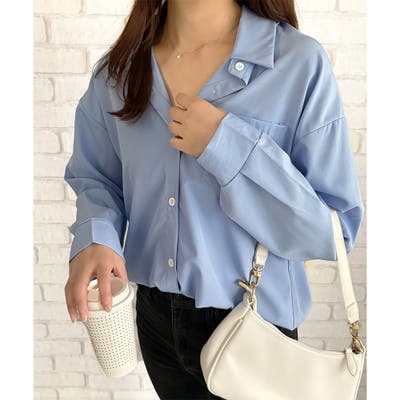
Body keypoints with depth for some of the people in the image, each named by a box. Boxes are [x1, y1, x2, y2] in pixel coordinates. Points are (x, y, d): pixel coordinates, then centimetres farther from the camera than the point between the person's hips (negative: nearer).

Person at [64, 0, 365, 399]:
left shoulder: (301, 63, -18)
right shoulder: (116, 70, -4)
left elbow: (337, 230, -17)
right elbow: (93, 176, 6)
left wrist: (227, 146, -27)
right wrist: (94, 239, -15)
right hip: (154, 317, 4)